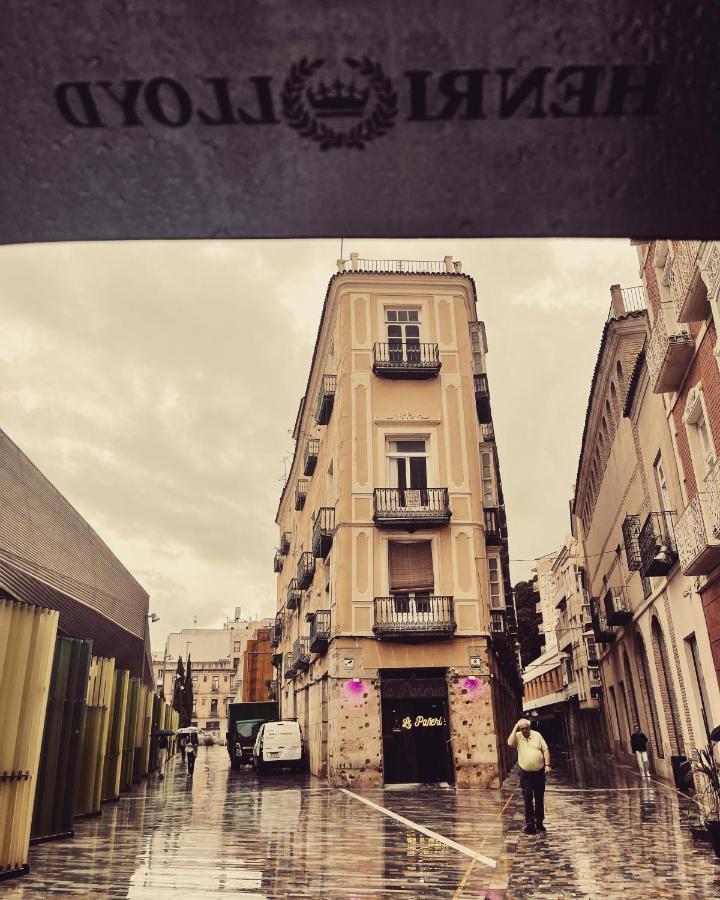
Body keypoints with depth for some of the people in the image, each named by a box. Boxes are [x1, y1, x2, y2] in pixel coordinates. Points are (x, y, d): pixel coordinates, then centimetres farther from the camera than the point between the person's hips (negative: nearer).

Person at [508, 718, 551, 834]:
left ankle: (539, 822, 24)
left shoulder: (537, 735, -1)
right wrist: (515, 729, -18)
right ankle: (530, 824, 3)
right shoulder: (517, 737, -3)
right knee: (528, 799, -3)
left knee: (540, 799, 11)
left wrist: (547, 765, -9)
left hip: (539, 772, 1)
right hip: (526, 774, -1)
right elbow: (510, 743, -23)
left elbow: (545, 750, 1)